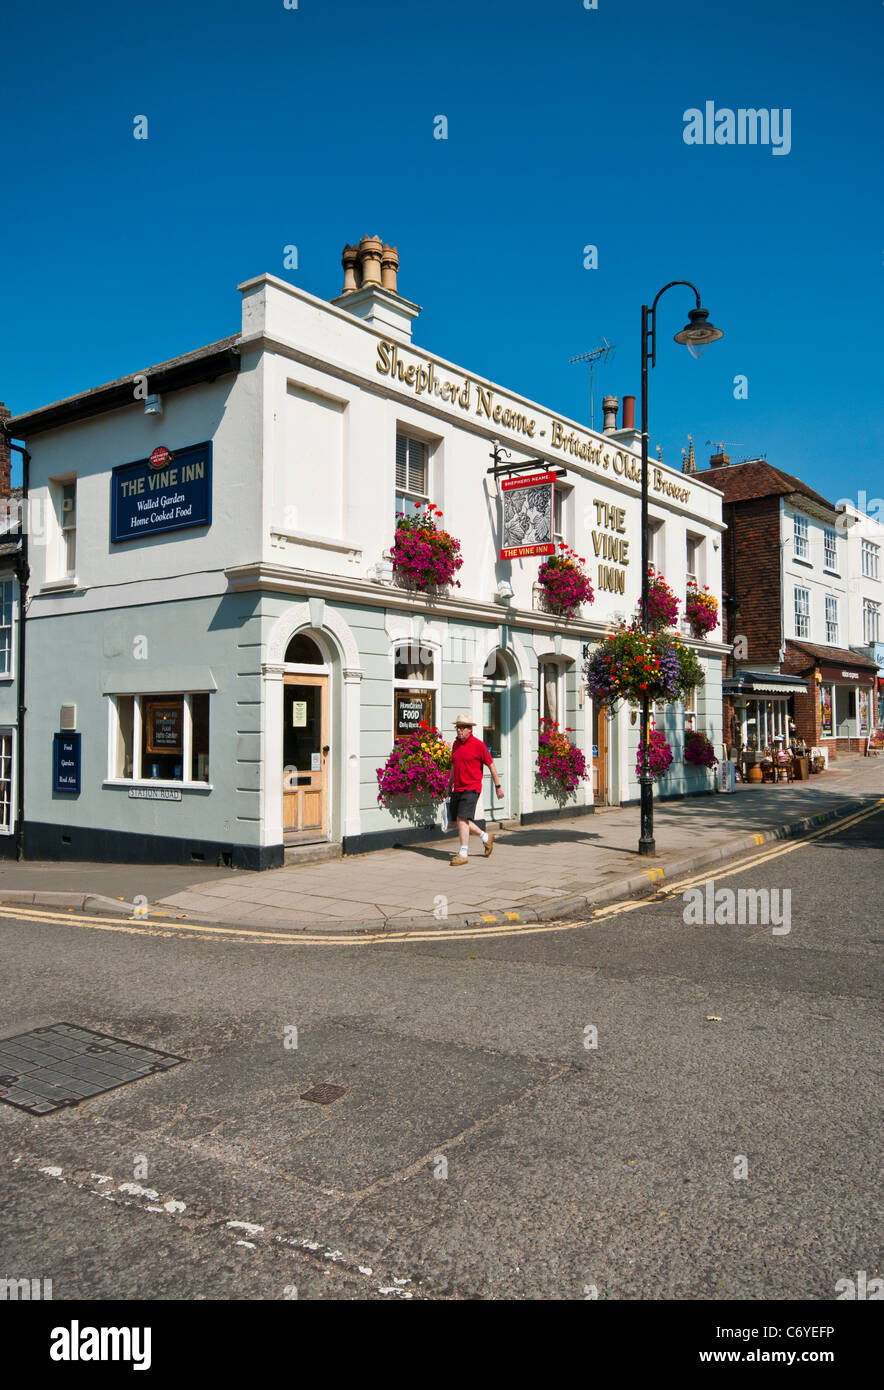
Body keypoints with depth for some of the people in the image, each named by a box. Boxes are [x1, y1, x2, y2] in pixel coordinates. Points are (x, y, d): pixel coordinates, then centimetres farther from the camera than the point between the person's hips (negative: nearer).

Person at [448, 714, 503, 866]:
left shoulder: (478, 745, -9)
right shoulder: (456, 744, 11)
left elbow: (491, 765, -2)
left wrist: (498, 786, 0)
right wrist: (450, 785, 24)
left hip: (471, 788, -7)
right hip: (457, 789, 7)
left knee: (462, 819, -16)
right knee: (460, 819, 11)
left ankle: (463, 854, -12)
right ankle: (486, 838, 32)